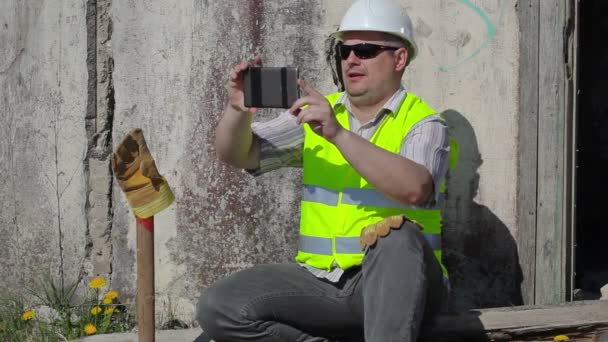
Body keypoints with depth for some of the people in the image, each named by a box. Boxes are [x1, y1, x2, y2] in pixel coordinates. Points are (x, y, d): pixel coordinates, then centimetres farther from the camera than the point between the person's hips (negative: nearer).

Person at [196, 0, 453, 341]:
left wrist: (338, 134, -32)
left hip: (397, 285, -4)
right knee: (219, 308, -17)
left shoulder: (423, 123, -2)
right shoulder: (319, 113, 12)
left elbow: (414, 189, -24)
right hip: (320, 283, 4)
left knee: (397, 235, -38)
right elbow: (237, 154, 7)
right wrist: (238, 111, -16)